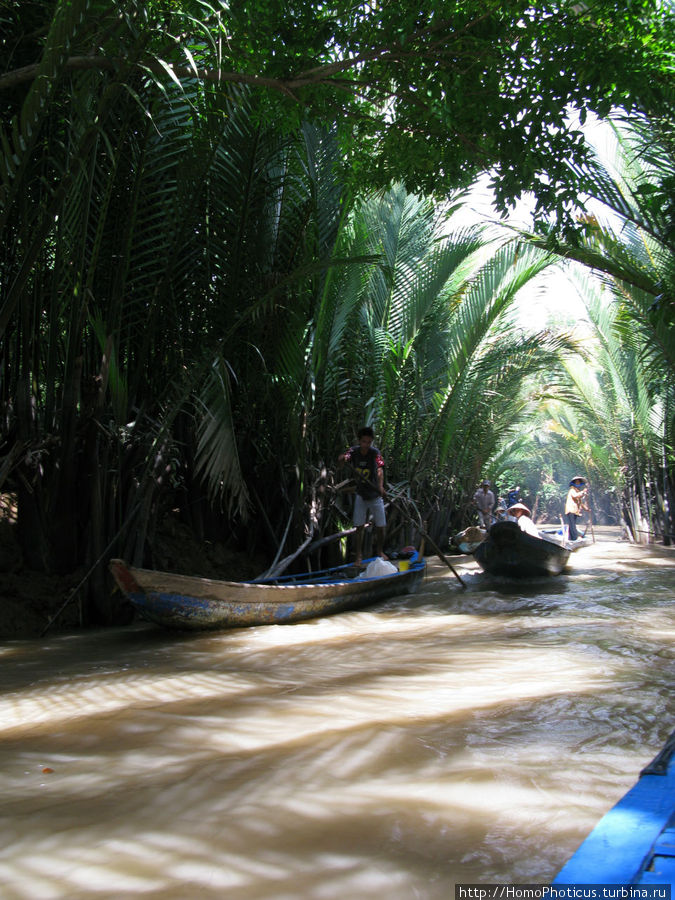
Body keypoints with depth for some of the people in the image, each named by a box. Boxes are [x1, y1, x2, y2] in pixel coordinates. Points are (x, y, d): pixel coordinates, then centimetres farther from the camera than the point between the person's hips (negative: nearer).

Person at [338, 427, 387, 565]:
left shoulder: (375, 453, -17)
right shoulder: (354, 451, -9)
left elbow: (380, 469, -26)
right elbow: (340, 459, -22)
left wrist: (381, 485, -43)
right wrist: (344, 457, -47)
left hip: (375, 496, -2)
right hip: (361, 495, 2)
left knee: (381, 527, 5)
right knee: (359, 526, 1)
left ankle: (380, 551, 28)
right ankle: (359, 555, 12)